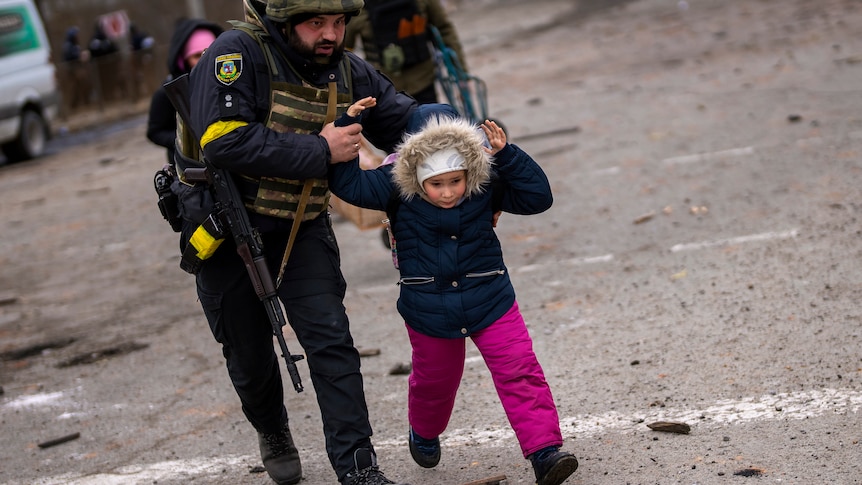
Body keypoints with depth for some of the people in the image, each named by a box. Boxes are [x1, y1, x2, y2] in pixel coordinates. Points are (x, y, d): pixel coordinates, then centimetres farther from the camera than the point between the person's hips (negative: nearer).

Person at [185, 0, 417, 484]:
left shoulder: (349, 73, -5)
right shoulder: (239, 54, -23)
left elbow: (411, 120, 2)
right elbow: (224, 140, -35)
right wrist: (320, 150, -31)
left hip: (303, 228, 3)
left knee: (331, 338, -10)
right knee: (249, 353, 12)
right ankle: (273, 433, 42)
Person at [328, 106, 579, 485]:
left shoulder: (486, 185, -11)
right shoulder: (396, 189, -14)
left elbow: (537, 197, -12)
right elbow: (347, 184, -19)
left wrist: (506, 155, -21)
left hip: (490, 301, 0)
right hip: (428, 311, 0)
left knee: (520, 373, -9)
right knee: (434, 380, 20)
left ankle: (544, 451, -7)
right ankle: (424, 433, 51)